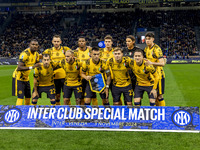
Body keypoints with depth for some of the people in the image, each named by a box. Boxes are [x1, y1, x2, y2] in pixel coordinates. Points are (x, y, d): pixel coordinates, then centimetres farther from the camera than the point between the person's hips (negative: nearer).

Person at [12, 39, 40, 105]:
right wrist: (31, 67, -39)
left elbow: (37, 65, 18)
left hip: (26, 78, 8)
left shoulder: (36, 54, 2)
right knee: (20, 97, -12)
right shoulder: (25, 54, -24)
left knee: (28, 97, 11)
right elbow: (19, 68, -32)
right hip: (19, 77, -8)